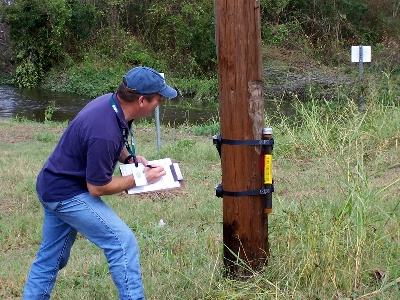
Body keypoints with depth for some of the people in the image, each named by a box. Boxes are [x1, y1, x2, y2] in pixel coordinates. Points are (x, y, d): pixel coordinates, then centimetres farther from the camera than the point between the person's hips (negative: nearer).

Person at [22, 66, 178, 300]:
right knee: (123, 242, -11)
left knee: (50, 258, 18)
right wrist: (140, 179, -12)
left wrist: (129, 158, 3)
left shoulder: (110, 101, -5)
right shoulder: (105, 133, -32)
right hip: (68, 194, -10)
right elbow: (97, 187, -22)